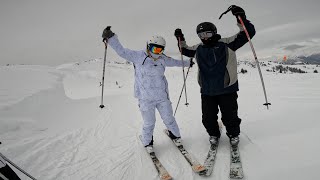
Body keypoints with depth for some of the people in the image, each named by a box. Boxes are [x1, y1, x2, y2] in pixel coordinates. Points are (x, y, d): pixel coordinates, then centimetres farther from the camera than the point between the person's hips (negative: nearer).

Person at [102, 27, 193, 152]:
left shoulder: (163, 59, 6)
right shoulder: (138, 56, -8)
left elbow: (175, 62, 26)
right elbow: (122, 51, -8)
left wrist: (187, 63, 40)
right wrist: (111, 38, -19)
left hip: (162, 96, 4)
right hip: (145, 98, -4)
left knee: (169, 119, 14)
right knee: (149, 123, 5)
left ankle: (175, 135, 42)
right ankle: (147, 142, 33)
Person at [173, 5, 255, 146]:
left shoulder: (227, 44, -3)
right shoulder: (198, 49, 9)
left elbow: (248, 33, -5)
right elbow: (185, 51, 28)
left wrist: (241, 18, -18)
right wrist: (180, 40, 14)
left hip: (227, 89, -3)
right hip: (207, 91, 4)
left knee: (230, 116, 7)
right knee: (208, 118, 10)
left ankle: (233, 134, 35)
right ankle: (214, 134, 36)